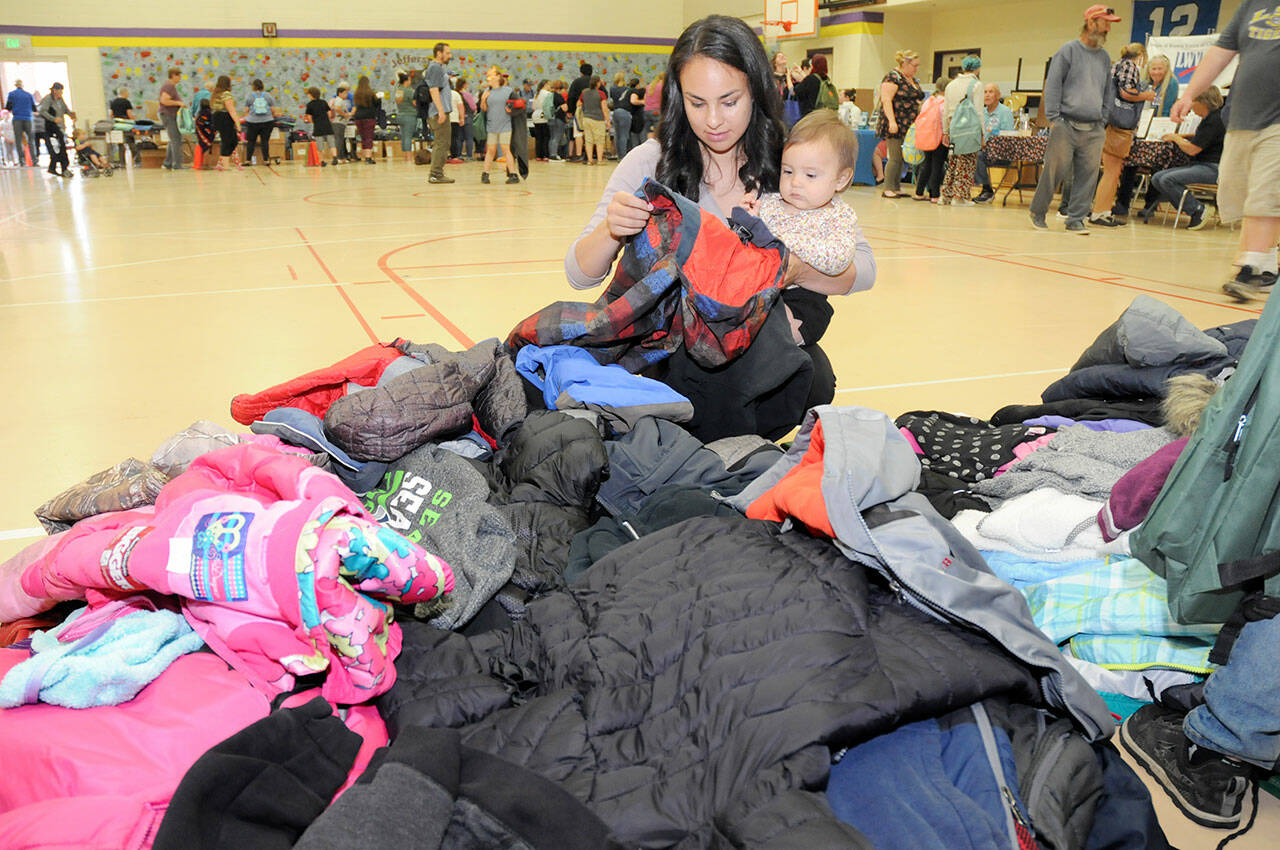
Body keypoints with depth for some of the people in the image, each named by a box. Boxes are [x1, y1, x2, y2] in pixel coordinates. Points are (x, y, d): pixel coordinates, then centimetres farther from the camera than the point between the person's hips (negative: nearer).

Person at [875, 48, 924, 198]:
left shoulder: (913, 80, 20)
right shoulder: (893, 77, -8)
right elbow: (886, 100, -16)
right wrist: (892, 121, -24)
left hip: (908, 126, 8)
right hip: (895, 126, -8)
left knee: (901, 158, 8)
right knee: (895, 158, -9)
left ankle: (897, 187, 12)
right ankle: (888, 189, -4)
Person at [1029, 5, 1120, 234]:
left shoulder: (1105, 57, 19)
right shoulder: (1069, 50, 2)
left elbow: (1107, 92, 23)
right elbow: (1052, 85, -3)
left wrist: (1104, 123, 14)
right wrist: (1053, 118, -11)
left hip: (1094, 131, 5)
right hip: (1067, 126, -5)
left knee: (1088, 176, 0)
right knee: (1054, 171, -5)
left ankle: (1076, 219, 6)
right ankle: (1037, 212, 11)